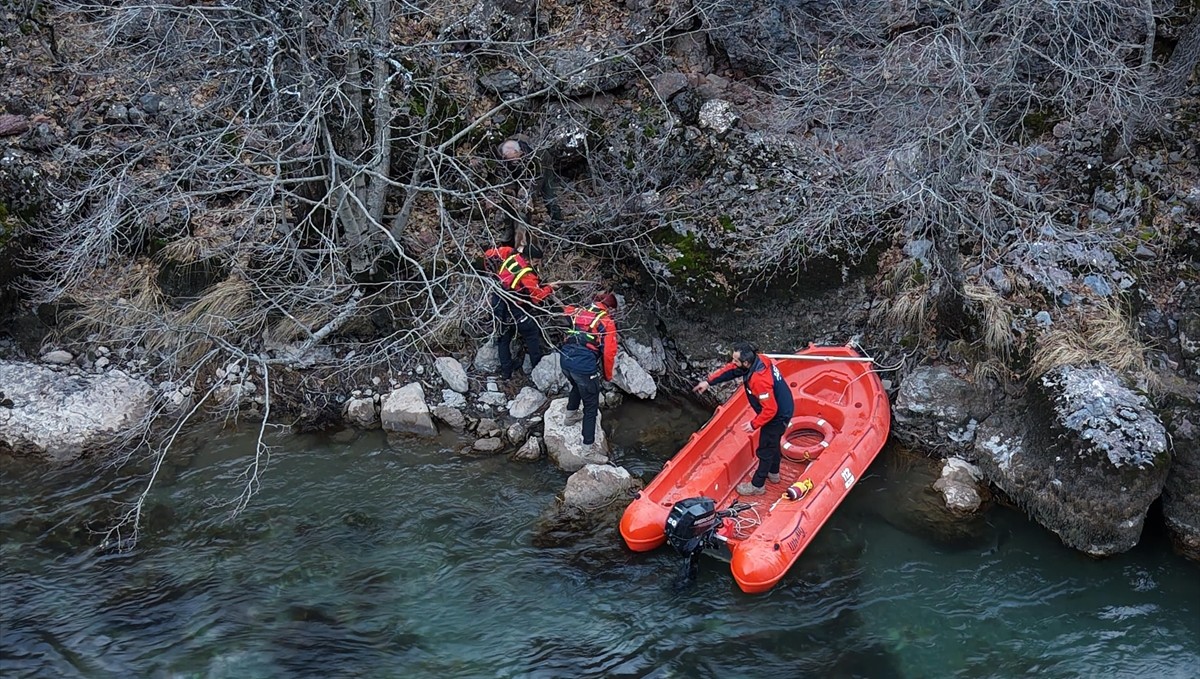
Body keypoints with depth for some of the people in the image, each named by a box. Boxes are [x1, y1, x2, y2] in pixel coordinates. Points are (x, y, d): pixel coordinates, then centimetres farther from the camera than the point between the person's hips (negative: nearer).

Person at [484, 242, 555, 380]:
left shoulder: (510, 255, -9)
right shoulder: (527, 276, -28)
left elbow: (490, 255, 5)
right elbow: (538, 296, -20)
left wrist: (496, 273, 14)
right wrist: (549, 288, -3)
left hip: (498, 306, 7)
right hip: (513, 311, -7)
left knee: (504, 338, 18)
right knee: (533, 335, 10)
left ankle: (505, 373, 23)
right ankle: (538, 368, 15)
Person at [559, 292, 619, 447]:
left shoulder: (578, 312, 15)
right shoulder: (607, 323, 1)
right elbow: (609, 353, -4)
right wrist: (608, 375, 10)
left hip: (565, 360, 6)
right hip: (585, 366, -6)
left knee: (577, 386, 38)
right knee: (591, 406, 10)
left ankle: (571, 415, 52)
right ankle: (588, 443, 13)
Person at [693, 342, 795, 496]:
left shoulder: (759, 380, -39)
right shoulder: (756, 359, -12)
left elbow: (770, 409, -33)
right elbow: (729, 370, 0)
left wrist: (754, 424, -20)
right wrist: (708, 381, -5)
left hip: (778, 416, -9)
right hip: (782, 407, 9)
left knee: (765, 450, 9)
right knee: (773, 442, 29)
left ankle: (757, 486, 27)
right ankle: (773, 473, 51)